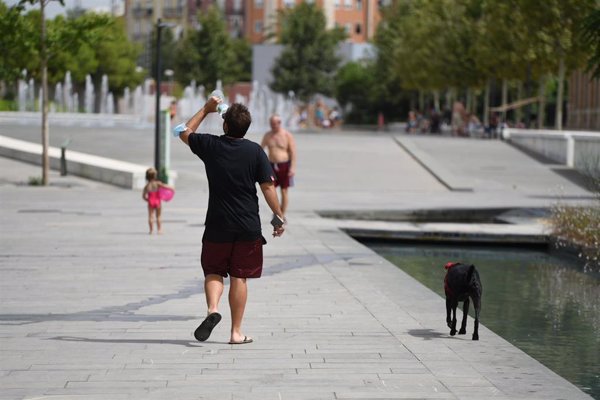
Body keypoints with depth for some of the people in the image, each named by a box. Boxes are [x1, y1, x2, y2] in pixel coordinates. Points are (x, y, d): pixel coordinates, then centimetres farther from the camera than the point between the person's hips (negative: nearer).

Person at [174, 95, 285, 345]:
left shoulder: (210, 146, -3)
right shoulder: (255, 151, -5)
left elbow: (184, 132, 16)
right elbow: (268, 187, -6)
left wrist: (206, 109, 24)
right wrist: (279, 217, 2)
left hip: (217, 225, 0)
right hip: (248, 226, 0)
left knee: (213, 272, 13)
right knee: (239, 277, 7)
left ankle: (212, 309, -16)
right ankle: (236, 332, 9)